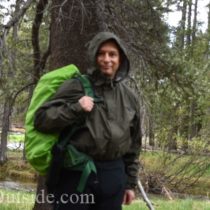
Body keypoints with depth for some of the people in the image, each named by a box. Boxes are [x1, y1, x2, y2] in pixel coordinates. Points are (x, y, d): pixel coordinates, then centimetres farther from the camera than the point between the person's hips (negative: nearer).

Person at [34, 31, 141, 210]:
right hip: (76, 173, -4)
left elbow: (134, 144, 17)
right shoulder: (76, 87, -1)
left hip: (113, 176, 4)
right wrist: (75, 109, -17)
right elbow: (41, 119, -5)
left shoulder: (129, 97, 12)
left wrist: (131, 183, 16)